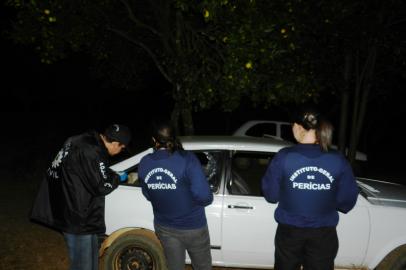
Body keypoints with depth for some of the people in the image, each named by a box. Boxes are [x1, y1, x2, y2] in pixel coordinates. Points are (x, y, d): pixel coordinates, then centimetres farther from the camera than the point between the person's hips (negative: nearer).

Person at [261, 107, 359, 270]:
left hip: (289, 232, 0)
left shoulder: (284, 157, -15)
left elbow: (270, 195, -7)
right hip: (324, 234, 1)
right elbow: (347, 202, -4)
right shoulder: (338, 160, -11)